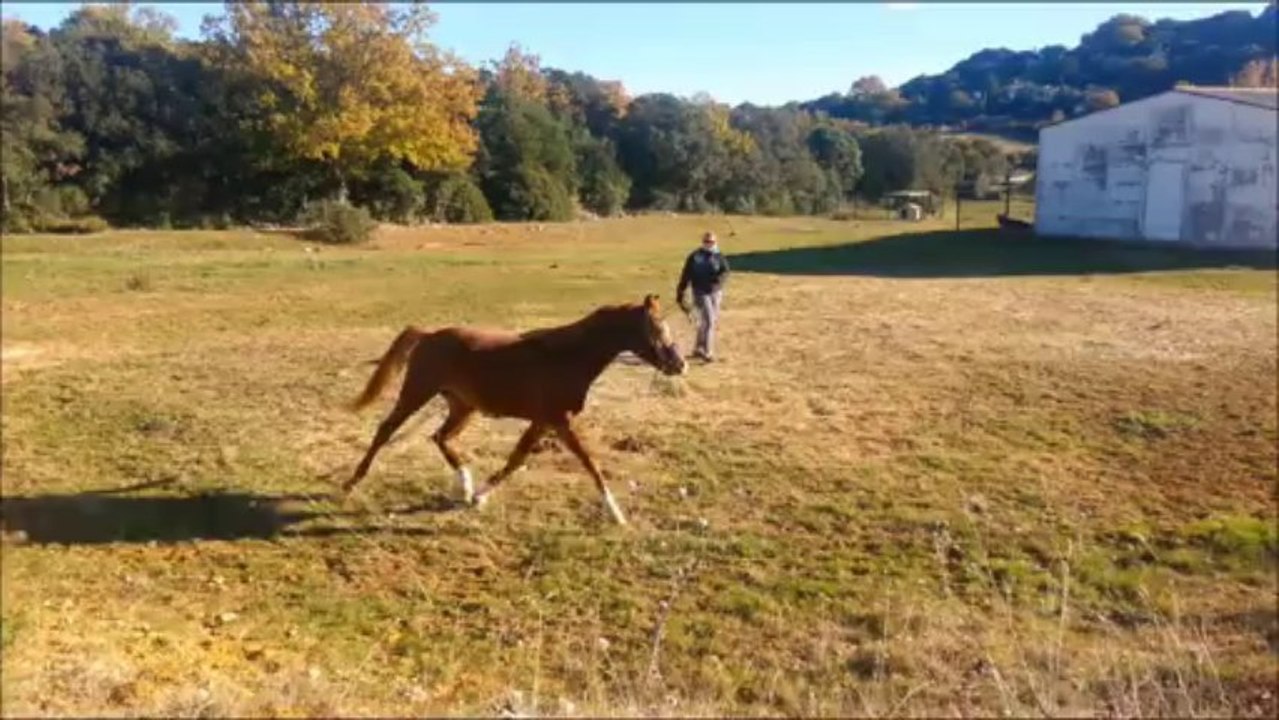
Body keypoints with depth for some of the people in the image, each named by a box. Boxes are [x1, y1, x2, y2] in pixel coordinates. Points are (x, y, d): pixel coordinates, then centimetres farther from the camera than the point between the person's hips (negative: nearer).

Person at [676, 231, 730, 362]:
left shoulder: (719, 256, 2)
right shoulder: (694, 257, -6)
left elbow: (725, 271, -11)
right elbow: (686, 276, -3)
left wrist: (720, 278, -35)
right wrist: (680, 294, -4)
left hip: (716, 293, 4)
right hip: (701, 293, -4)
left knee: (704, 322, 15)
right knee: (709, 321, -14)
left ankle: (698, 349, 30)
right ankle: (708, 352, -9)